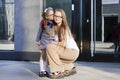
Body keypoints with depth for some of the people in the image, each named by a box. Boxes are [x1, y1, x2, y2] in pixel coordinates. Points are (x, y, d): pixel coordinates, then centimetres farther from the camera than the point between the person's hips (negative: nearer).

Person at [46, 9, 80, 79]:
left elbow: (63, 44, -20)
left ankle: (59, 71, -16)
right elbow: (59, 42, 7)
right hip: (67, 51, 9)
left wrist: (51, 43, -13)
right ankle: (70, 68, 23)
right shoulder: (56, 27, 10)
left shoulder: (64, 28, -14)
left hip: (73, 52, -9)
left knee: (50, 47, -21)